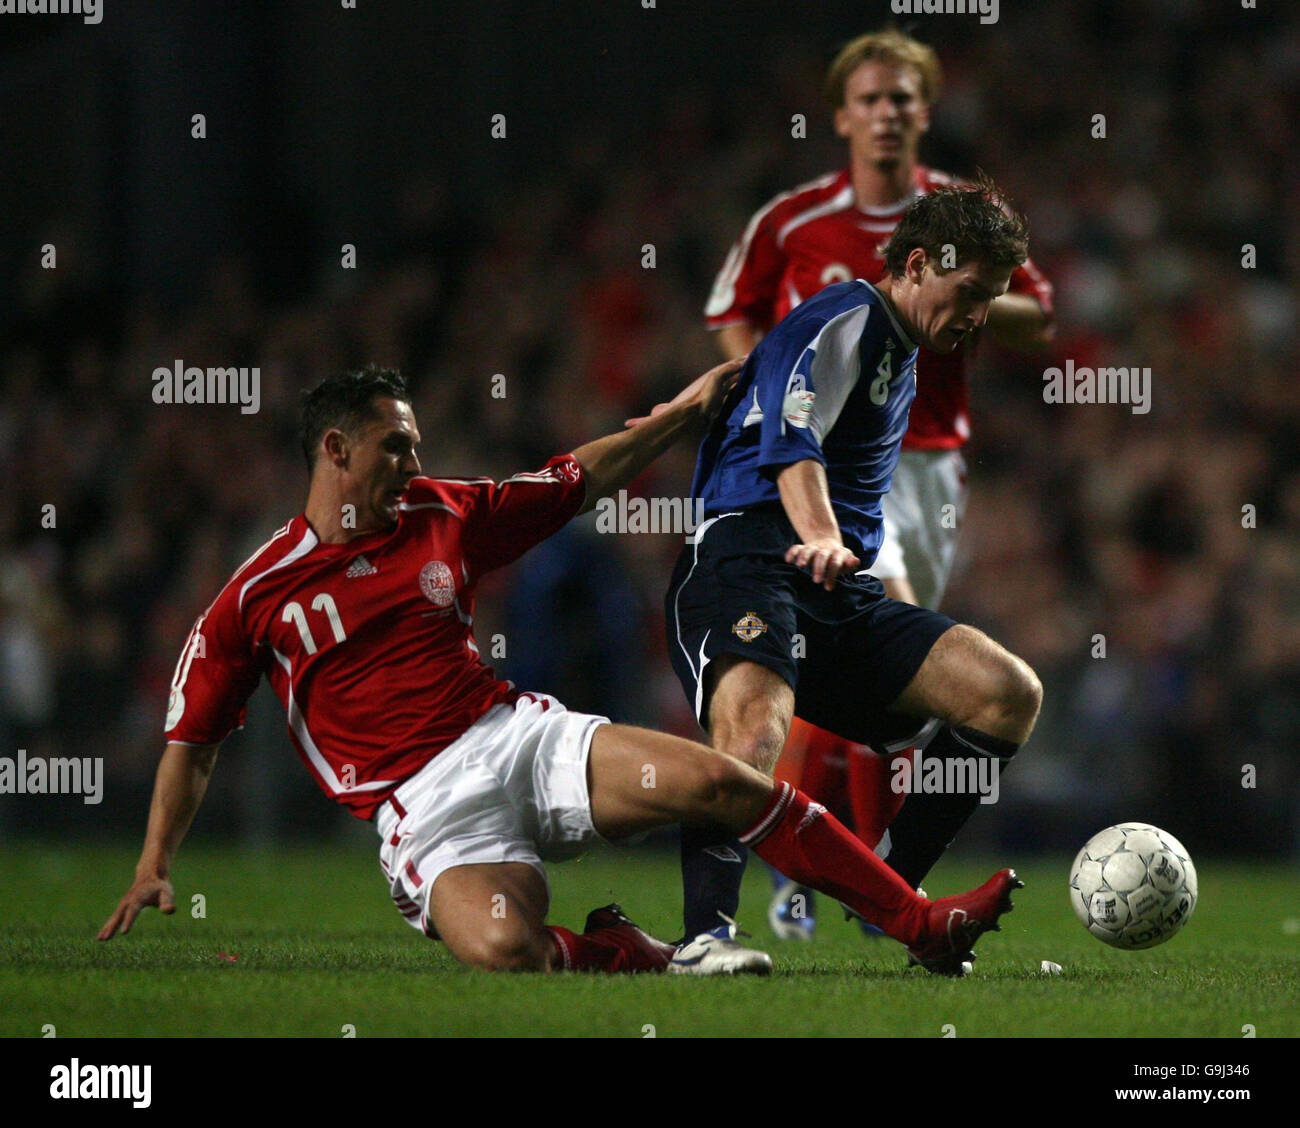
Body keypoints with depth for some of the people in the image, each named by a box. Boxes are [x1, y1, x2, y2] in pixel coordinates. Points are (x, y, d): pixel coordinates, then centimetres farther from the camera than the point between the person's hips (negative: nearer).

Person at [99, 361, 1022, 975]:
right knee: (500, 948, -37)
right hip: (427, 801, -5)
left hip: (518, 736, 5)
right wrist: (154, 867, -2)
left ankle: (921, 924, -7)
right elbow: (192, 740, 7)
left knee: (717, 780, -15)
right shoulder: (254, 599, 0)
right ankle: (614, 952, -3)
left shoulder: (446, 516, 12)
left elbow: (580, 481, 24)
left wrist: (688, 411, 23)